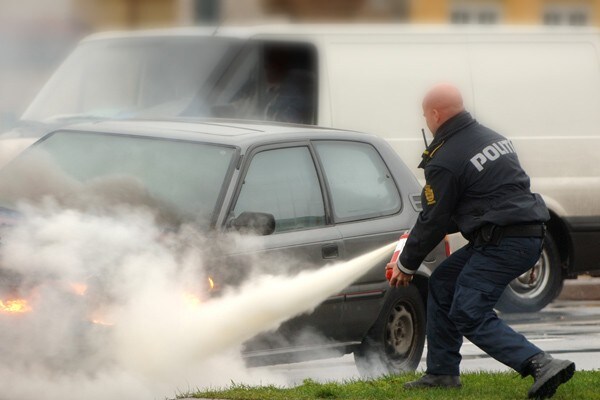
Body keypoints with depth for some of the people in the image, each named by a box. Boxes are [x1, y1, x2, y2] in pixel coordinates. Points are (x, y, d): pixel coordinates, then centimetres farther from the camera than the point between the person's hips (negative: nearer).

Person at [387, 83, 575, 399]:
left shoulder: (444, 161, -11)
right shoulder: (492, 138, 17)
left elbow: (433, 220, -4)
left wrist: (406, 265, 11)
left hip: (504, 243, -10)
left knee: (468, 314, -9)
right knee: (442, 284, 20)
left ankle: (543, 366, -23)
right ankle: (442, 373, 23)